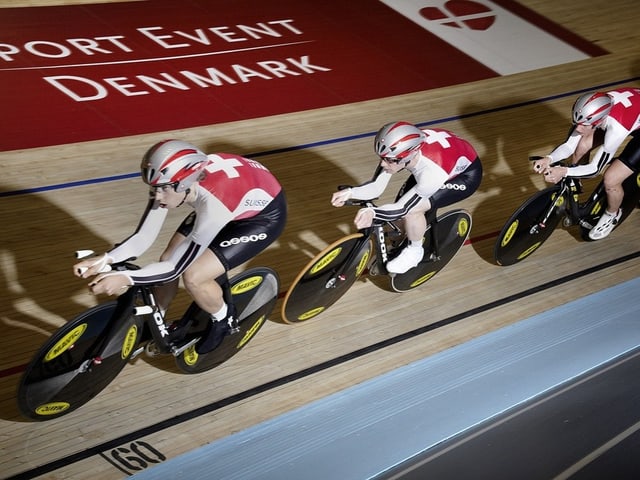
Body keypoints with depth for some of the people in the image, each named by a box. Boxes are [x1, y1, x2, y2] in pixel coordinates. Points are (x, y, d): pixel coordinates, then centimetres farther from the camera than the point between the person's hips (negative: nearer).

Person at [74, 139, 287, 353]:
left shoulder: (213, 203, -41)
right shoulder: (172, 182, -23)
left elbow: (177, 267, -33)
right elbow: (143, 237, -15)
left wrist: (125, 278, -40)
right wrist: (105, 260, -29)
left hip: (264, 215, -7)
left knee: (193, 277, -19)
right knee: (167, 260, -2)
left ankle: (224, 319, 12)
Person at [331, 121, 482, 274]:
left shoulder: (432, 173, -42)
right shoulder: (399, 151, -25)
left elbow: (402, 208, -34)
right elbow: (376, 187, -18)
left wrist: (371, 213, -53)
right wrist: (349, 192, -37)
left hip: (466, 175, -6)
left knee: (410, 209, -21)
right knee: (403, 201, -5)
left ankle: (414, 251, 6)